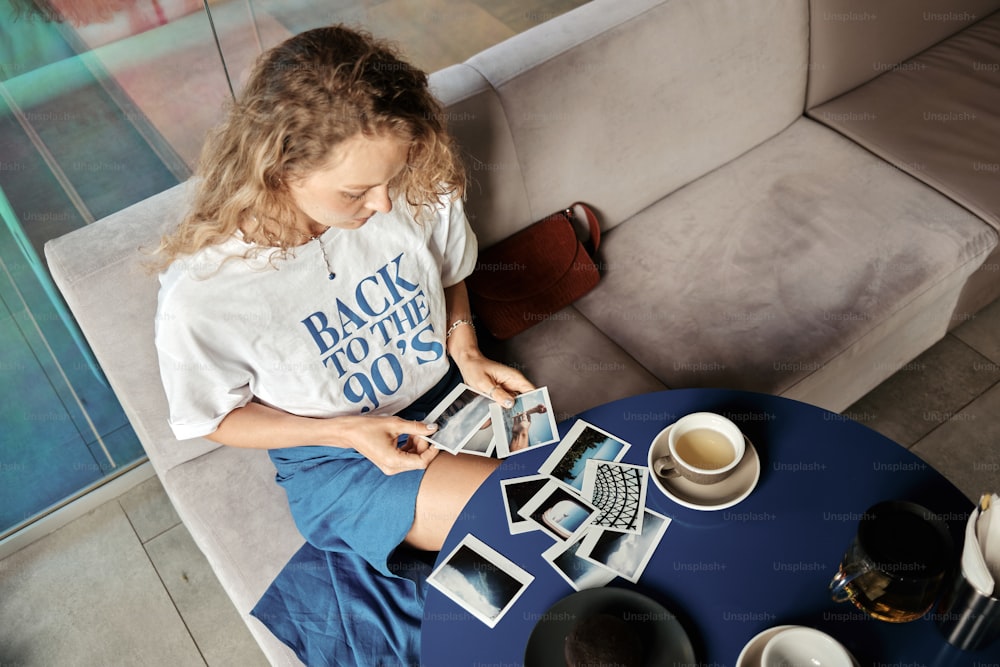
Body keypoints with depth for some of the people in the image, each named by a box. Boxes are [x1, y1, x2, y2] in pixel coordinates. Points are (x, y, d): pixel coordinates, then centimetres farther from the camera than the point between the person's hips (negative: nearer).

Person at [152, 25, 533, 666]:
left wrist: (467, 353, -12)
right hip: (336, 458, -4)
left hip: (449, 395, 5)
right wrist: (347, 433, -22)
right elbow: (221, 418, -10)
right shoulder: (201, 293, -29)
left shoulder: (418, 188, -20)